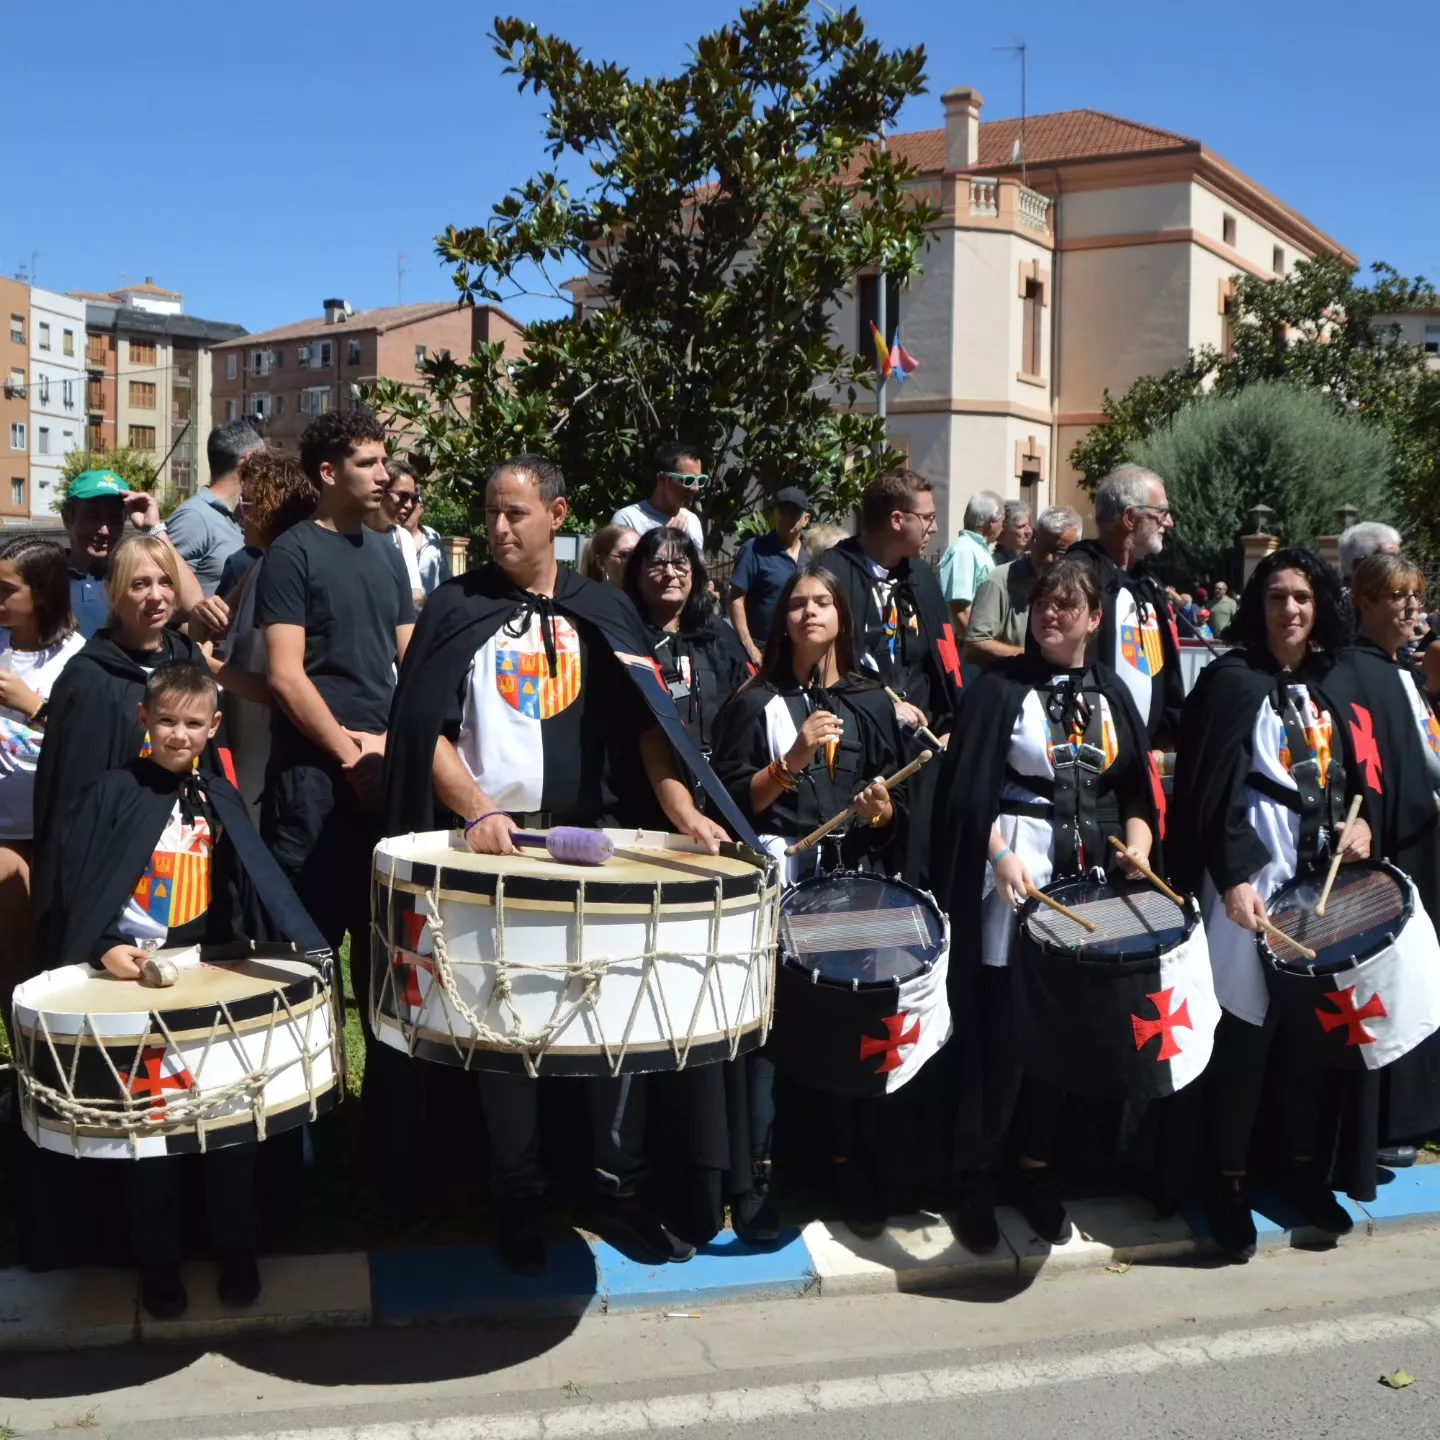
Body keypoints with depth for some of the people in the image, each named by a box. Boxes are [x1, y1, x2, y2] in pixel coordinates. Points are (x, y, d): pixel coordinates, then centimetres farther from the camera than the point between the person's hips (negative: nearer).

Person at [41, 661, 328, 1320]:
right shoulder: (114, 791, -3)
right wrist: (104, 948, -17)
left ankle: (236, 1250, 18)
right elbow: (74, 883, -5)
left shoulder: (220, 798, 9)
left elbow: (253, 888, 9)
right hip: (132, 971, -3)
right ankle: (157, 1261, 16)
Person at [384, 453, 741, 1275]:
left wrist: (682, 808, -11)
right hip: (494, 836, -2)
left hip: (595, 835, 2)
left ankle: (622, 1190, 15)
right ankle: (521, 1198, 17)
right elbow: (426, 730, -3)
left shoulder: (606, 611, 9)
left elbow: (647, 720, 3)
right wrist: (477, 809, -17)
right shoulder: (458, 610, 3)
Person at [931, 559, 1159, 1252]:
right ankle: (975, 1182, 11)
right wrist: (1000, 855, -24)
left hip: (1093, 873, 4)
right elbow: (968, 788, -10)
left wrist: (1138, 844, -5)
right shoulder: (1000, 686, -3)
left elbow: (1136, 789, 13)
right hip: (1016, 870, -4)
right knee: (1002, 1032, -3)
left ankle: (1037, 1169, 24)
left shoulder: (1110, 692, 11)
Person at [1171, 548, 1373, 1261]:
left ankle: (1302, 1166, 24)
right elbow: (1211, 787, -12)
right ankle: (1229, 1182, 9)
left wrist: (1356, 822, -1)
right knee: (1247, 1022, -4)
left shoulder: (1329, 684, 13)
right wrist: (1233, 876, -19)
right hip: (1254, 870, -6)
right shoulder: (1231, 679, -6)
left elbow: (1346, 774, 20)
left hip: (1322, 871, 6)